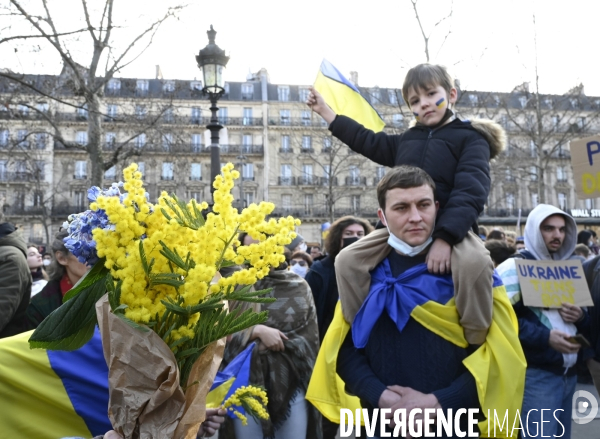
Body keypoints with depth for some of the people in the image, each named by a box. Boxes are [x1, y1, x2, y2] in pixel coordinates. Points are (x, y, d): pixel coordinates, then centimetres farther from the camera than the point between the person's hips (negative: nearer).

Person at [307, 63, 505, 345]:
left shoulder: (470, 138, 2)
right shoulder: (407, 140, 20)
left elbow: (470, 192, -12)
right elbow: (368, 141, 33)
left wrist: (445, 238, -26)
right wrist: (325, 111, 34)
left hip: (451, 228, -5)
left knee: (475, 262, -36)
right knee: (348, 259, -8)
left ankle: (477, 345, -19)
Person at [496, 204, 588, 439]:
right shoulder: (514, 268, -7)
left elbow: (586, 320, 21)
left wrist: (581, 317, -2)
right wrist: (545, 338, -25)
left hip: (569, 372, 8)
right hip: (537, 373, -7)